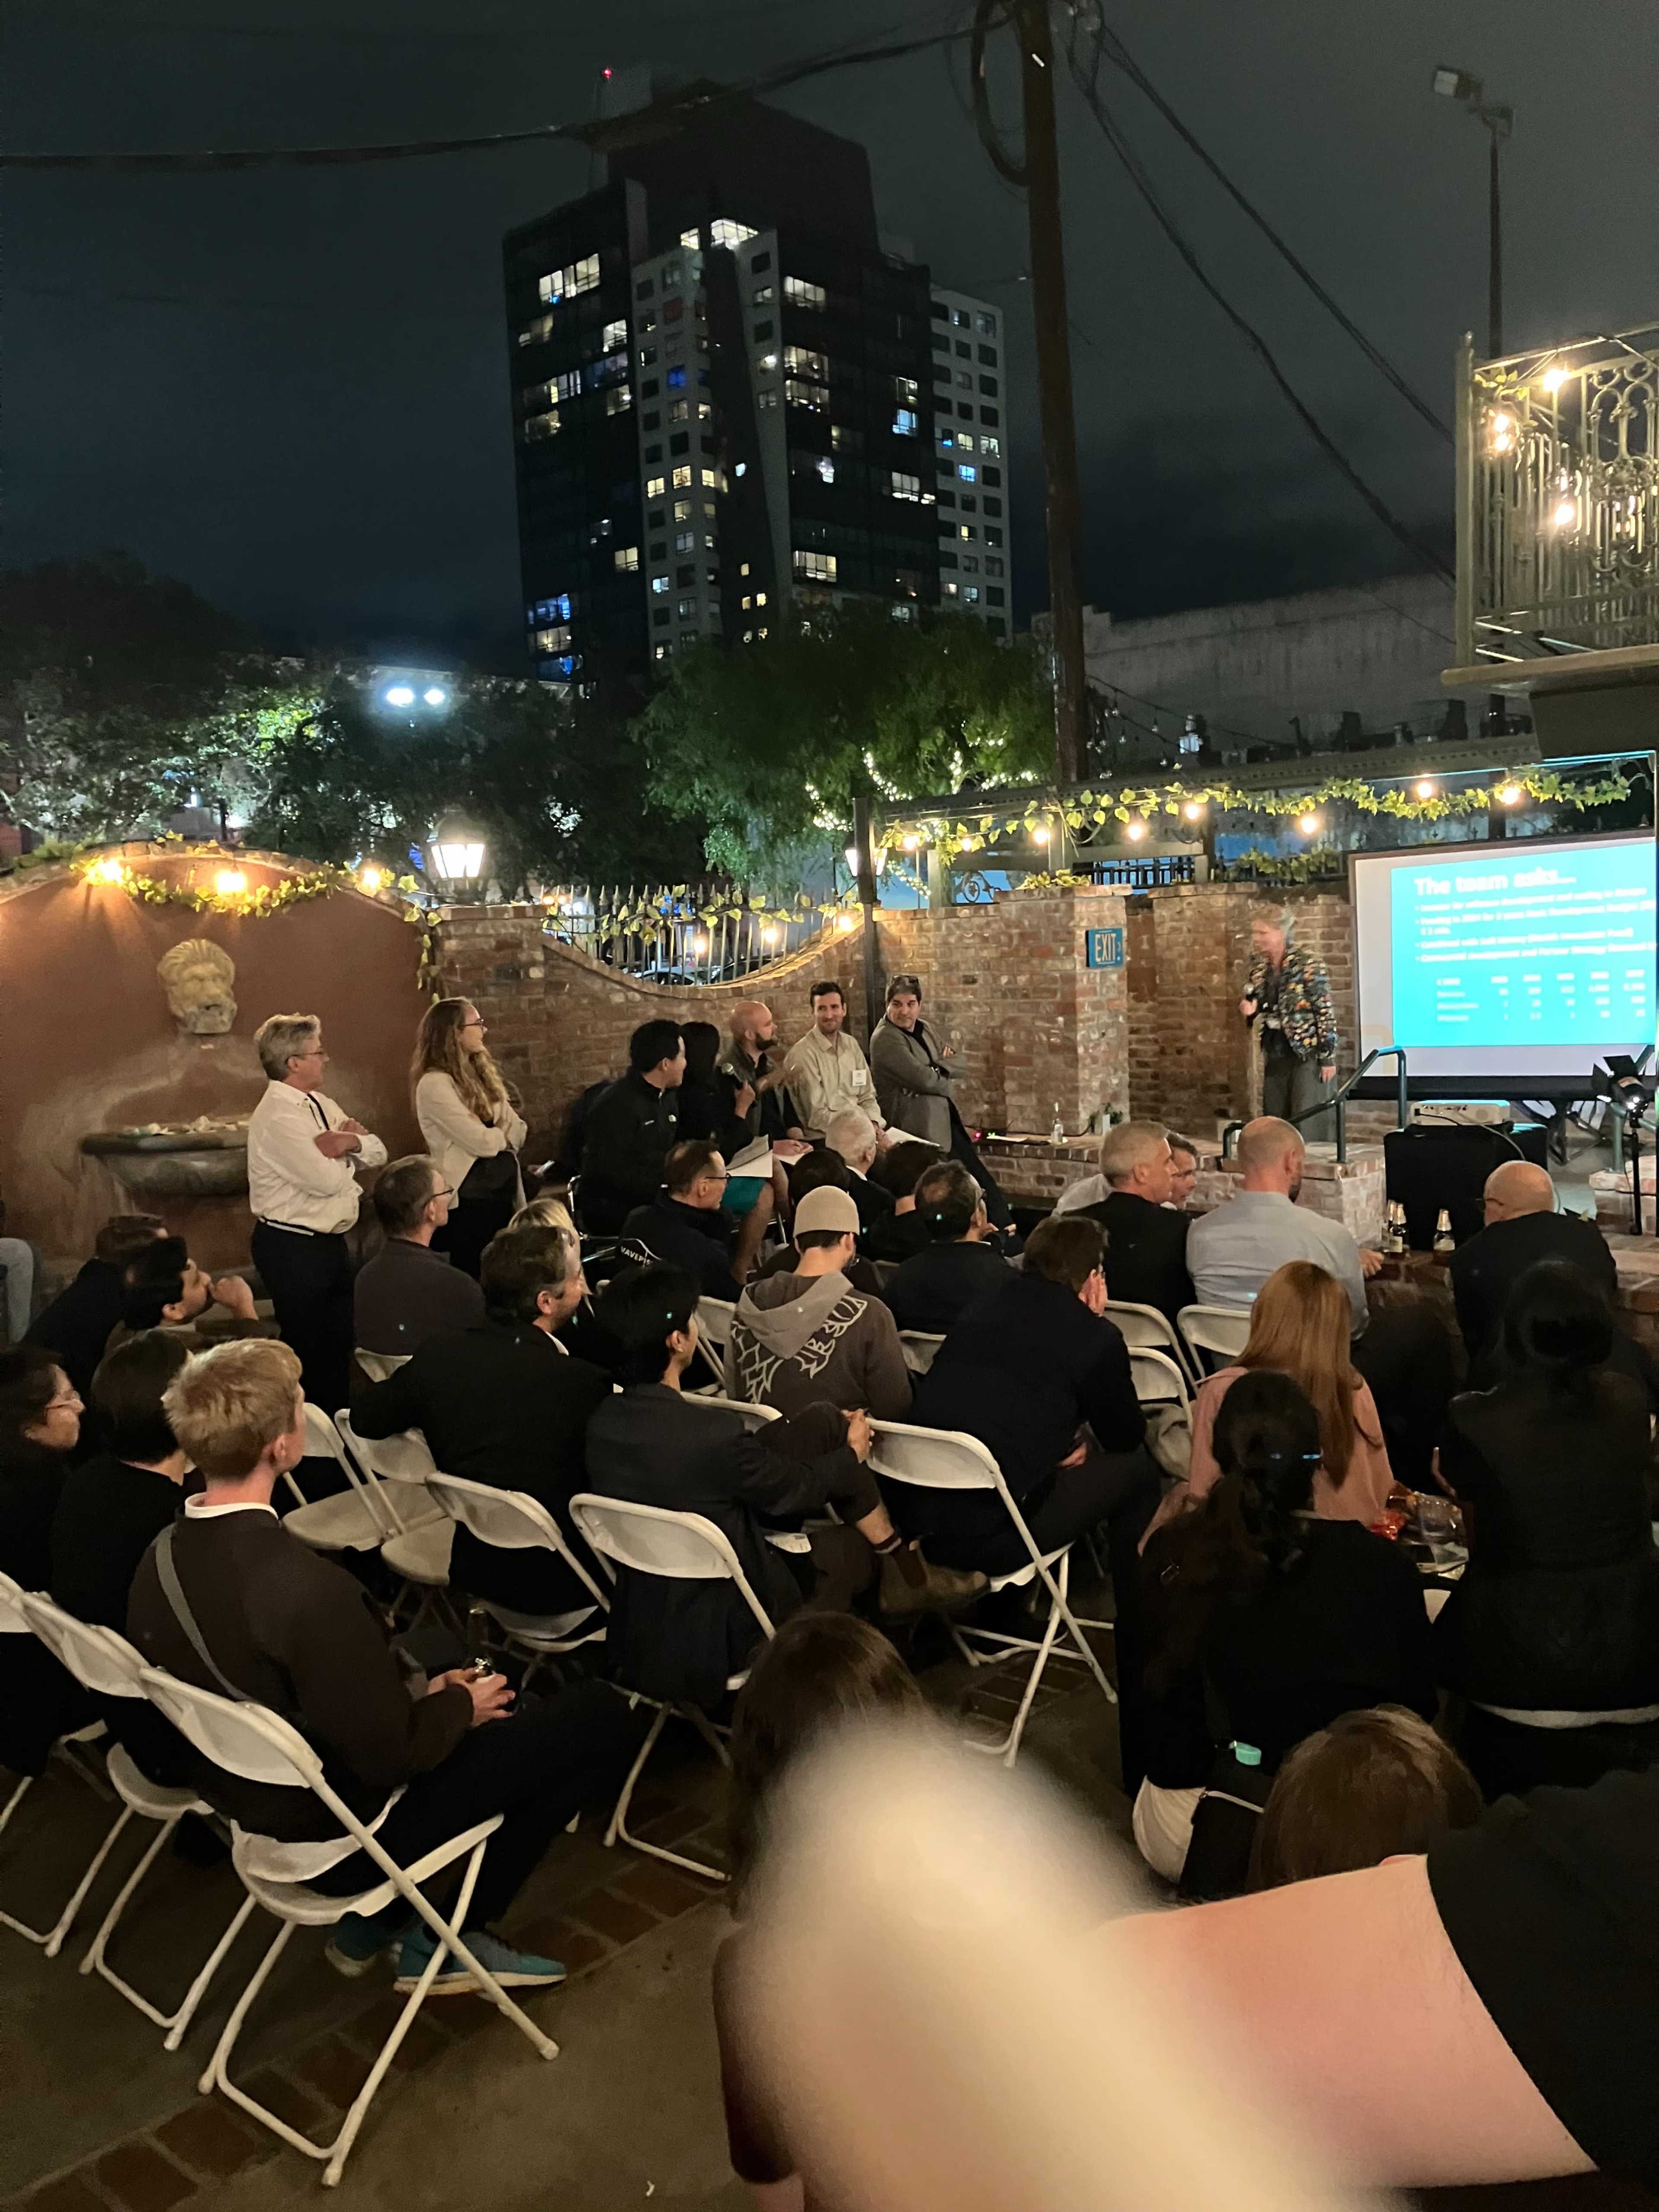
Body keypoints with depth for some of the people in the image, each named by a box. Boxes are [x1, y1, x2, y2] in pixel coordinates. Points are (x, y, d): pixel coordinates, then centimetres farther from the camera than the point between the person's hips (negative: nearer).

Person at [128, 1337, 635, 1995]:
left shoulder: (161, 1558, -9)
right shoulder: (306, 1587, -35)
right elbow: (390, 1755, -26)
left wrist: (422, 1689, 4)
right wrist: (460, 1705, -5)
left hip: (248, 1808, 8)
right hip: (338, 1843, -8)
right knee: (598, 1717, -2)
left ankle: (370, 1923, 22)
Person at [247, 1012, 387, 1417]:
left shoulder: (319, 1105, 9)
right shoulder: (277, 1117, -20)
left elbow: (378, 1154, 8)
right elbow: (327, 1179, -26)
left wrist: (353, 1142, -13)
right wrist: (347, 1145, -6)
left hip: (330, 1241, 9)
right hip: (294, 1249, -9)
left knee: (340, 1341, 17)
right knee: (309, 1348, 4)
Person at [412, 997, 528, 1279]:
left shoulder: (479, 1075, 12)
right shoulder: (435, 1083, -15)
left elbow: (516, 1134, 7)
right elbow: (481, 1143, -19)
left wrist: (493, 1135, -13)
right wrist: (502, 1133, 1)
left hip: (503, 1193, 8)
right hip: (470, 1200, -8)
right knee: (475, 1281, 3)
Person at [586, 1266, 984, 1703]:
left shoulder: (604, 1421, -9)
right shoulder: (711, 1434, -32)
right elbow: (793, 1487, -13)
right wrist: (853, 1453, 8)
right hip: (725, 1620, -6)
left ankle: (901, 1568, 19)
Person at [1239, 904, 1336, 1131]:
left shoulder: (1307, 965, -13)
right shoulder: (1259, 966, 5)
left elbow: (1326, 1012, -12)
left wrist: (1328, 1057, -14)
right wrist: (1250, 1010, -7)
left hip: (1308, 1053, -6)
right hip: (1275, 1055, 6)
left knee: (1306, 1126, -6)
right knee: (1274, 1125, 9)